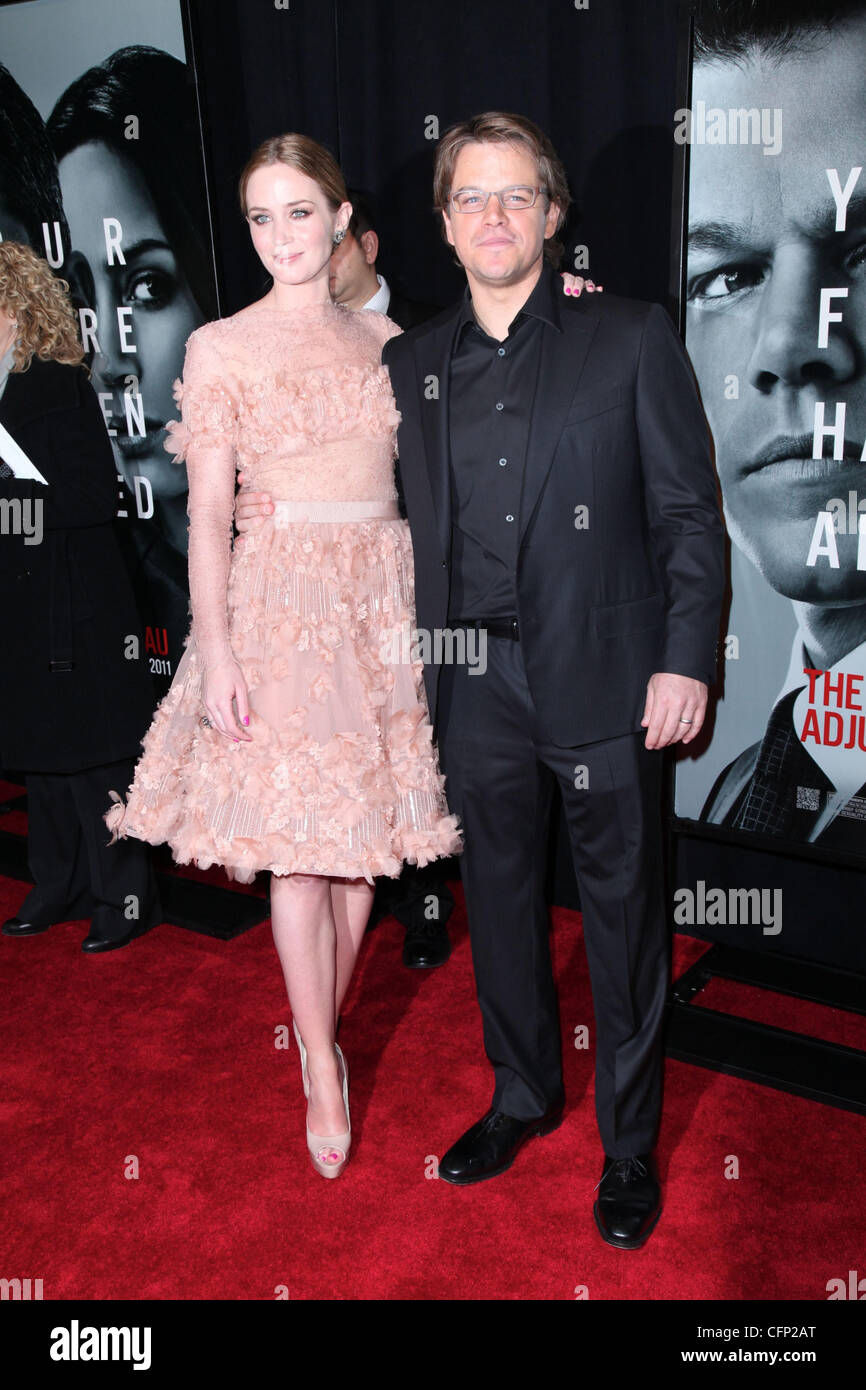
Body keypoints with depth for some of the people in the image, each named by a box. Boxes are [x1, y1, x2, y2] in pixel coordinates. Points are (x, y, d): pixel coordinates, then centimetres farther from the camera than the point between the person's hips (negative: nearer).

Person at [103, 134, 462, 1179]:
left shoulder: (386, 339, 10)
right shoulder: (221, 347, 1)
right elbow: (208, 510, -3)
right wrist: (216, 650, -10)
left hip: (384, 594, 4)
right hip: (280, 599, -3)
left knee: (363, 832, 8)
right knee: (298, 843, -1)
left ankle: (323, 1034, 28)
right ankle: (322, 1070, 14)